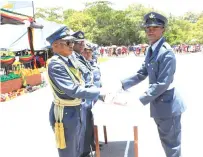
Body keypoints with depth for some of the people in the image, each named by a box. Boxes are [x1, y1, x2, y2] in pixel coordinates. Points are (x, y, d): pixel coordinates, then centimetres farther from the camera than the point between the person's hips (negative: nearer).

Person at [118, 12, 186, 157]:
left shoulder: (166, 52, -22)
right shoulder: (151, 50, 7)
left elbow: (162, 83, -25)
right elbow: (142, 74, 11)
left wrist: (142, 100, -23)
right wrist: (122, 84, 4)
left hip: (168, 104, -9)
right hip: (158, 103, 9)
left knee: (171, 144, 8)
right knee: (165, 141, 25)